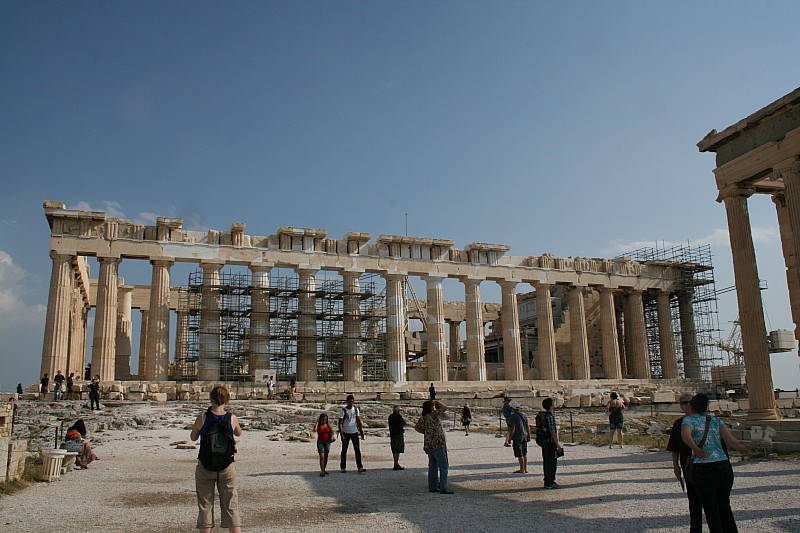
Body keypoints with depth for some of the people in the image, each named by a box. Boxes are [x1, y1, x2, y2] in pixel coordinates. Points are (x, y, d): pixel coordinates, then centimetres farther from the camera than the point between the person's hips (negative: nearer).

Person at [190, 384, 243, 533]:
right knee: (231, 506, 9)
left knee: (205, 505, 10)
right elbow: (239, 433, 15)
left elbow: (193, 437, 7)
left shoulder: (202, 417, -10)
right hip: (227, 467, 1)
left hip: (205, 466, -1)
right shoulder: (232, 419, -6)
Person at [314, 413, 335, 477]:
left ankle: (324, 469, 23)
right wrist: (317, 422, -21)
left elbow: (332, 431, 7)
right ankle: (322, 471, -12)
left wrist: (332, 436, -11)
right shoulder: (318, 425, -6)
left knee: (326, 456, 10)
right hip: (320, 442, -3)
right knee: (322, 457, -11)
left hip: (327, 442, 3)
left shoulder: (328, 424, 2)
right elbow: (314, 430, -25)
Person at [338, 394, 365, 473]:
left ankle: (360, 467, -7)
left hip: (354, 432, 3)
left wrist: (361, 432, 8)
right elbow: (340, 423, -10)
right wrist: (341, 435, -17)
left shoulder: (356, 409, 6)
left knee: (357, 450, -5)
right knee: (344, 450, 6)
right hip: (346, 433, -3)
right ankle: (343, 468, 16)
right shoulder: (343, 410, -8)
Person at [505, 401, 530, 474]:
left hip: (517, 437, -7)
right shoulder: (524, 415, 5)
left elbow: (512, 429, -19)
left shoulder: (513, 417, -15)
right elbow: (528, 426, 10)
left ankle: (522, 469, 6)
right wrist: (529, 435, 20)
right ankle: (525, 469, 22)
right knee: (524, 453, 16)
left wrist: (509, 438, -11)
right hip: (524, 436, 7)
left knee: (519, 454, 1)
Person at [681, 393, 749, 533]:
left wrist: (696, 450, -30)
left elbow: (685, 435, -22)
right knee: (724, 506, 21)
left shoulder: (689, 419, 1)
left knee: (711, 510, 8)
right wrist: (740, 449, 14)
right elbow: (731, 439, -3)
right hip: (725, 468, 5)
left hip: (703, 471, -5)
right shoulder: (716, 420, 13)